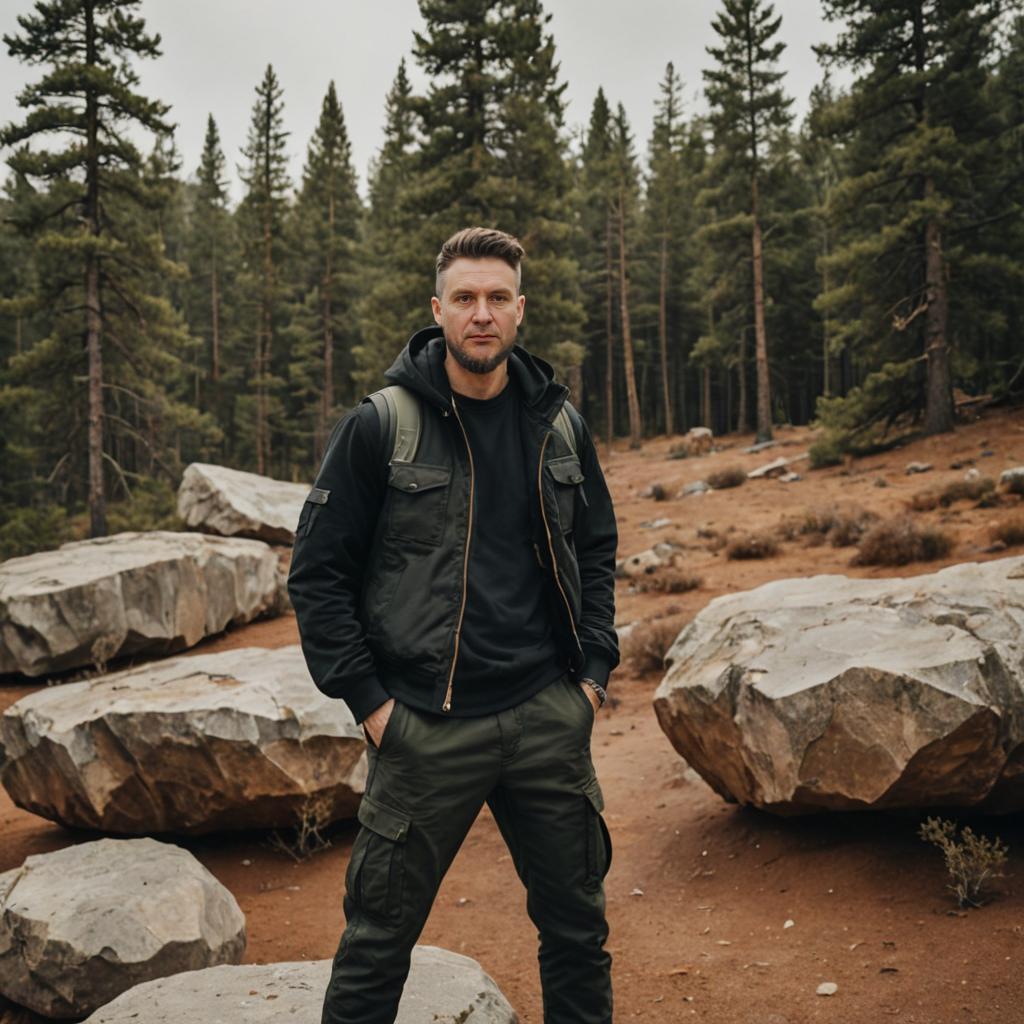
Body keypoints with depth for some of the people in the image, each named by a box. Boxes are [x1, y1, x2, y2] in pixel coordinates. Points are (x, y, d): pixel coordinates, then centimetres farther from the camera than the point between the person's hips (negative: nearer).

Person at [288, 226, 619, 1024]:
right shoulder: (380, 428, -6)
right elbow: (317, 573, -4)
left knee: (578, 926, 15)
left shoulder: (560, 426, 6)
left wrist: (594, 671, 7)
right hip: (425, 728, -3)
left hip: (549, 719, 4)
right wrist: (366, 699, -8)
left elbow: (597, 552, 16)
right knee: (380, 936, 7)